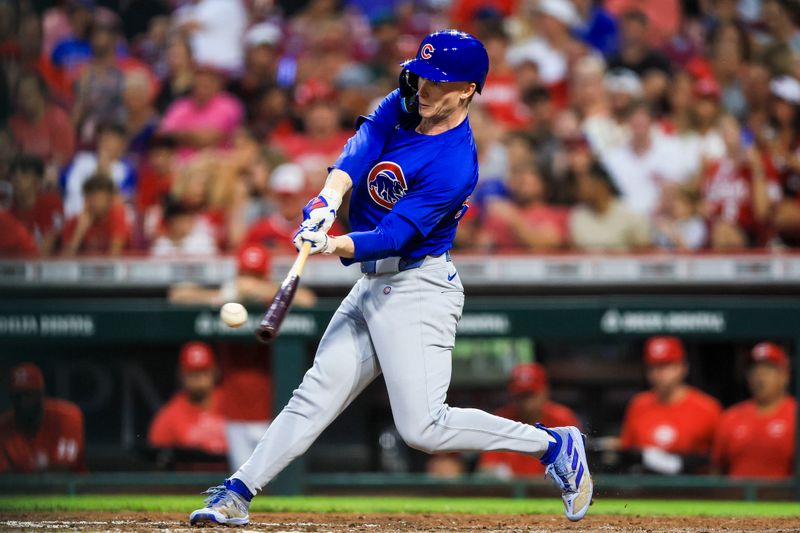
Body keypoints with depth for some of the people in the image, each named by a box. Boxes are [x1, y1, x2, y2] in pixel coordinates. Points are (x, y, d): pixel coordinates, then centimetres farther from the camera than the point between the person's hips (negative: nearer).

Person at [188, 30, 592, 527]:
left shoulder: (454, 165, -21)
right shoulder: (402, 106, 3)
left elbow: (393, 237, -26)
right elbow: (357, 153, -11)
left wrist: (336, 246, -43)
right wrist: (329, 200, -32)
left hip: (419, 288, -8)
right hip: (374, 282, 8)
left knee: (424, 428, -13)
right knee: (317, 394, 7)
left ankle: (554, 444, 0)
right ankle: (237, 494, 10)